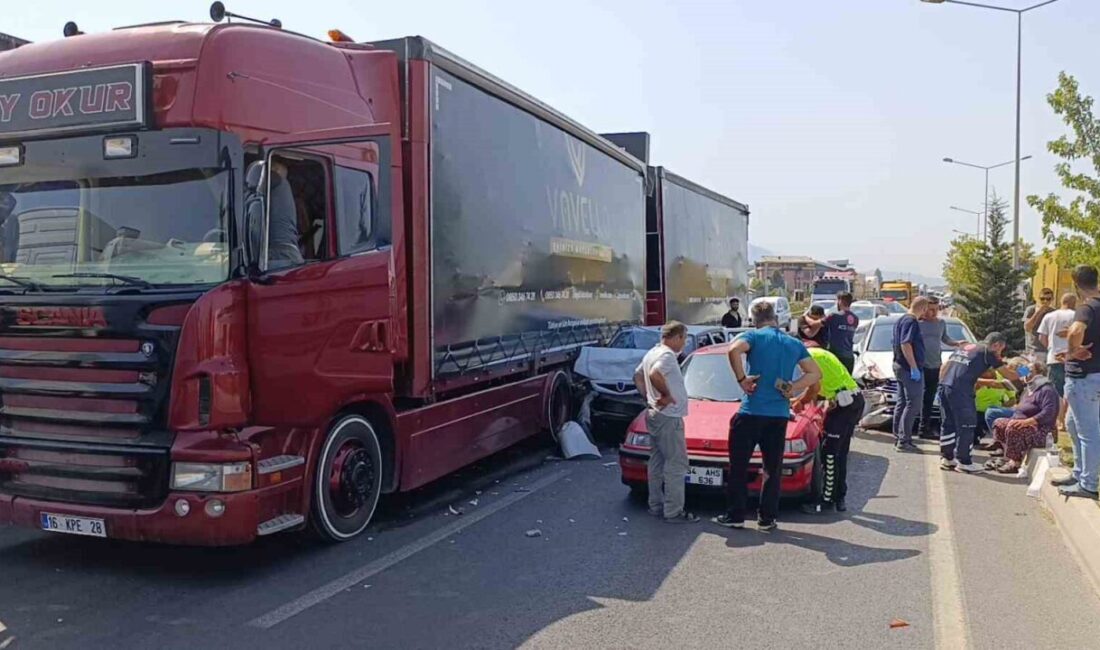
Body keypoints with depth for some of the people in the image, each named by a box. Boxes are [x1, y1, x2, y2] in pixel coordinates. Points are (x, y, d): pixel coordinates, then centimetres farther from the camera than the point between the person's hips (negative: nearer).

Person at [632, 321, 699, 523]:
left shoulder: (652, 353, 14)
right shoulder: (667, 355, -17)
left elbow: (638, 376, 26)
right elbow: (655, 375, -35)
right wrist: (666, 394, -21)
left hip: (654, 414, 11)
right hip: (668, 417, -11)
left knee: (657, 461, 15)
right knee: (676, 464, -6)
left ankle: (656, 505, 22)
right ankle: (674, 511, -5)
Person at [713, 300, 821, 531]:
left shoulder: (754, 336, -2)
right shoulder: (794, 343, 13)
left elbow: (734, 349, -24)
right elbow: (815, 373, 12)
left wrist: (741, 379, -14)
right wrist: (792, 388, 3)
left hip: (751, 412, -4)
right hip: (779, 415, 4)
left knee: (738, 466, 6)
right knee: (773, 469, 12)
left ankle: (735, 516, 10)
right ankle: (767, 519, 15)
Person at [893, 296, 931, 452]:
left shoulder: (901, 320, 14)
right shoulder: (911, 321, -16)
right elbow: (905, 344, -24)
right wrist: (914, 368, -24)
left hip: (900, 366, 10)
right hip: (909, 368, -10)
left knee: (901, 403, 14)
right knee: (913, 405, -7)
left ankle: (898, 437, 19)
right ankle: (904, 441, -7)